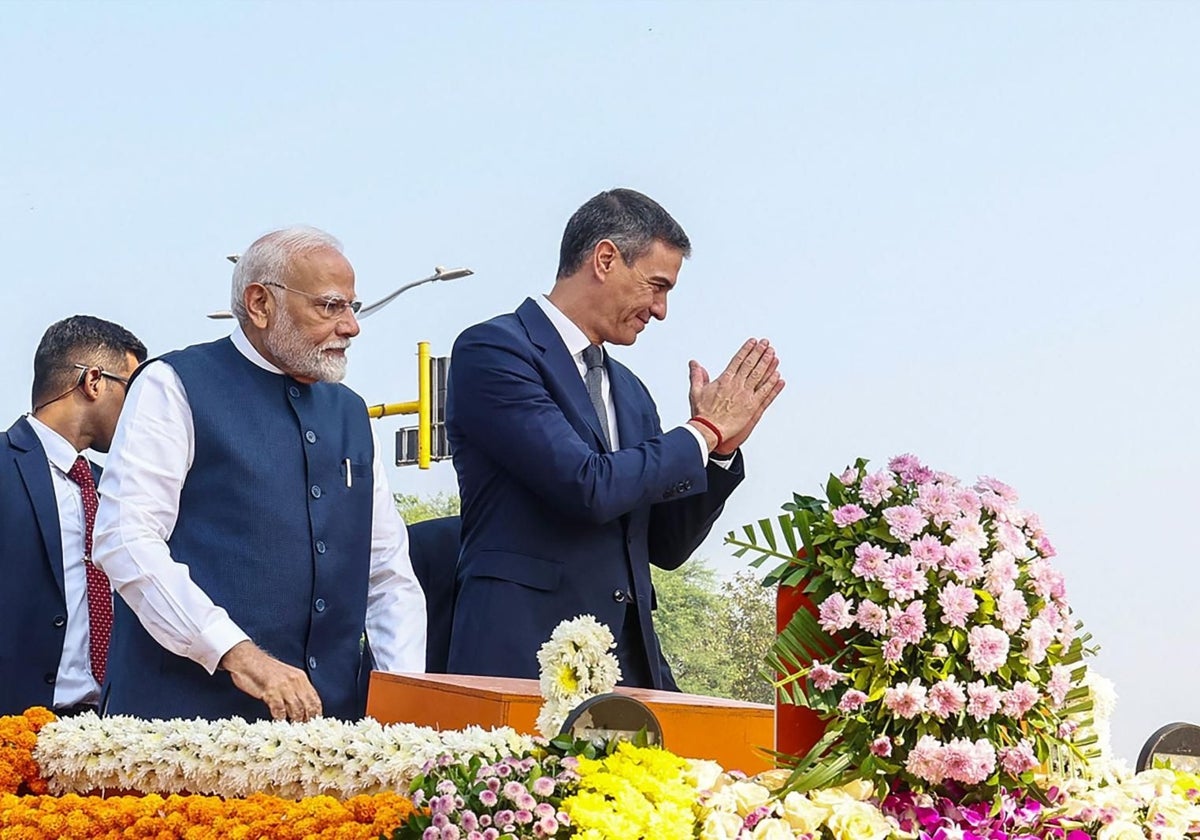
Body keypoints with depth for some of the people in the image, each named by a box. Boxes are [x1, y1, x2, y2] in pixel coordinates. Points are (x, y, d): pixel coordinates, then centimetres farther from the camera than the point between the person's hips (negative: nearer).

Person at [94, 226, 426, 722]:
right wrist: (236, 654, -20)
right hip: (193, 709, -5)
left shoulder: (350, 413, 19)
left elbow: (389, 573, 19)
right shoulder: (174, 388, 0)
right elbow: (126, 539, -12)